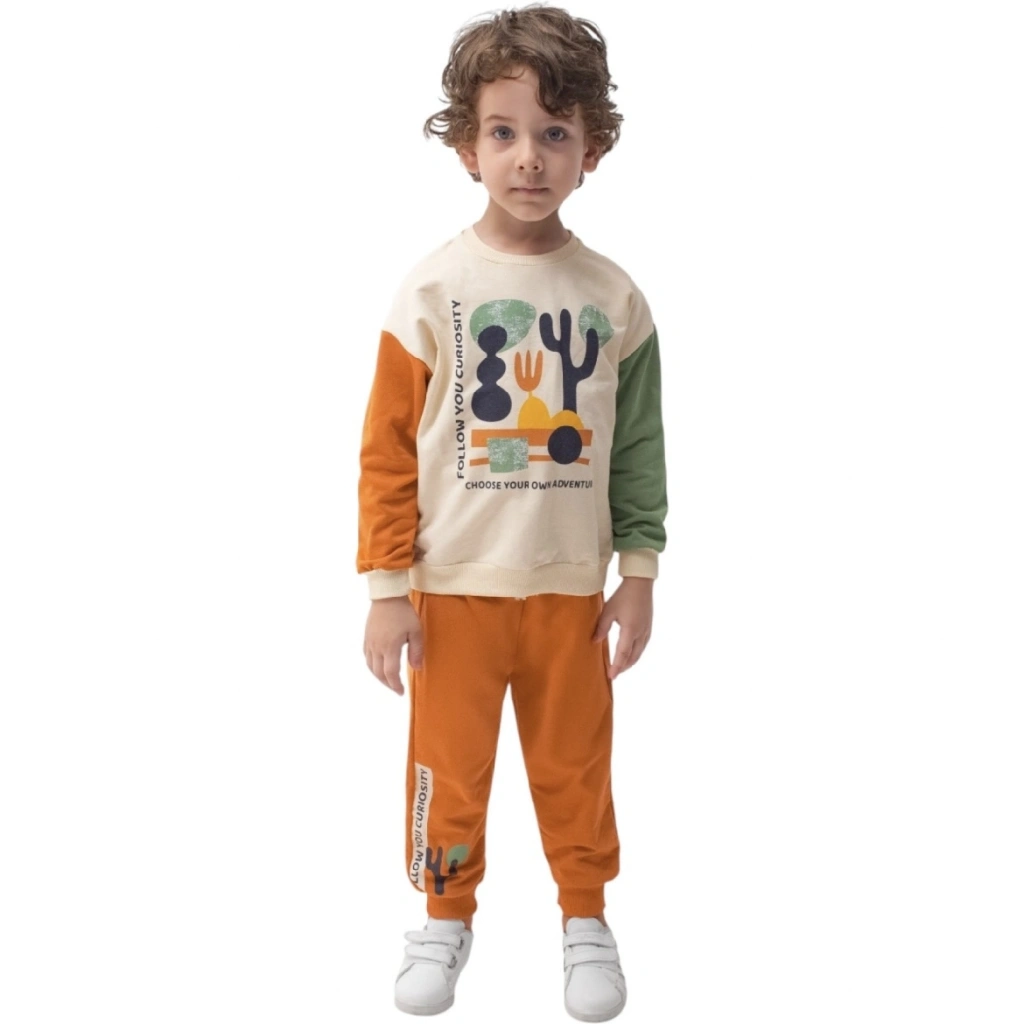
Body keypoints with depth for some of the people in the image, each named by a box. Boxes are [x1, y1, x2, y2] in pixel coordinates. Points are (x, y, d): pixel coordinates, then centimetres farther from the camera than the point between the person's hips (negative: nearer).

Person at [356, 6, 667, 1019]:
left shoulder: (613, 297, -2)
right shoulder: (432, 288, -8)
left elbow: (639, 447, 4)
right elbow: (387, 447, -6)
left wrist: (639, 573, 2)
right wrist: (387, 585, -8)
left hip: (570, 589, 1)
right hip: (453, 587, -1)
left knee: (575, 765, 14)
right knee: (449, 765, 11)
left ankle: (586, 916, 34)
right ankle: (447, 915, 33)